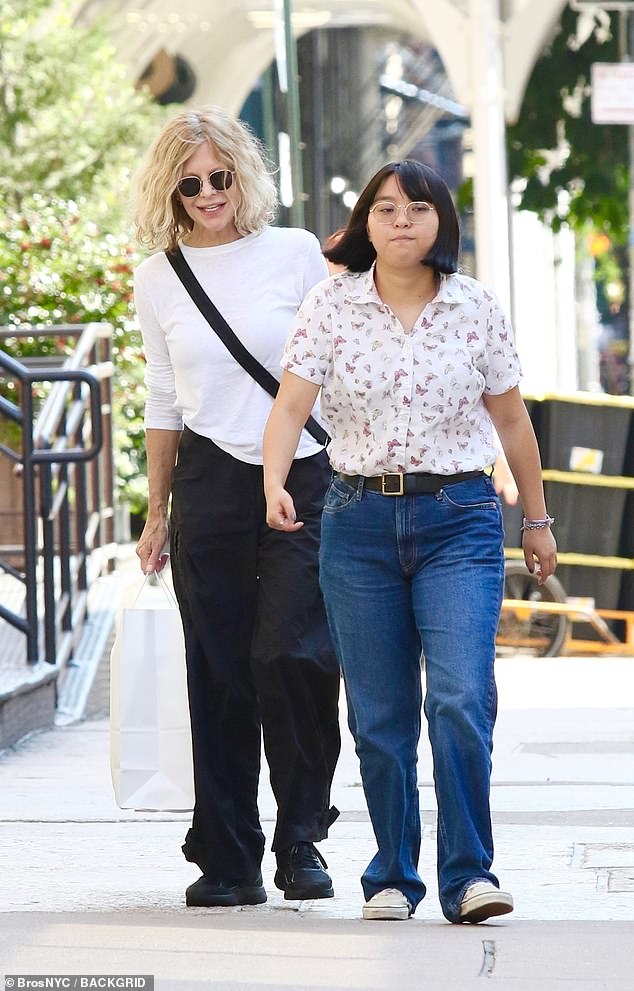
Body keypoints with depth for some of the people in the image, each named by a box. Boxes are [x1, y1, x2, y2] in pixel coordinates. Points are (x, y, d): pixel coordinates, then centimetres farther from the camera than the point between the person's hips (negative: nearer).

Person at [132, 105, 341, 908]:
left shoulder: (295, 254, 2)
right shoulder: (158, 280, 9)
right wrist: (157, 513, 15)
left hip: (303, 481, -2)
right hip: (209, 487, 2)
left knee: (291, 655, -15)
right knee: (219, 676, 1)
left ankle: (301, 840, 1)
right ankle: (227, 861, 8)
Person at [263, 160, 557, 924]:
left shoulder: (476, 308, 2)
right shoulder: (330, 304, 0)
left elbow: (511, 418, 12)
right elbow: (290, 404, -8)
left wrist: (537, 520, 18)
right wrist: (274, 485, -26)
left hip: (458, 522, -1)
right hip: (359, 522, 1)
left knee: (462, 698, -16)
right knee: (379, 715, 5)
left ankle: (469, 875, -10)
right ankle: (392, 877, 18)